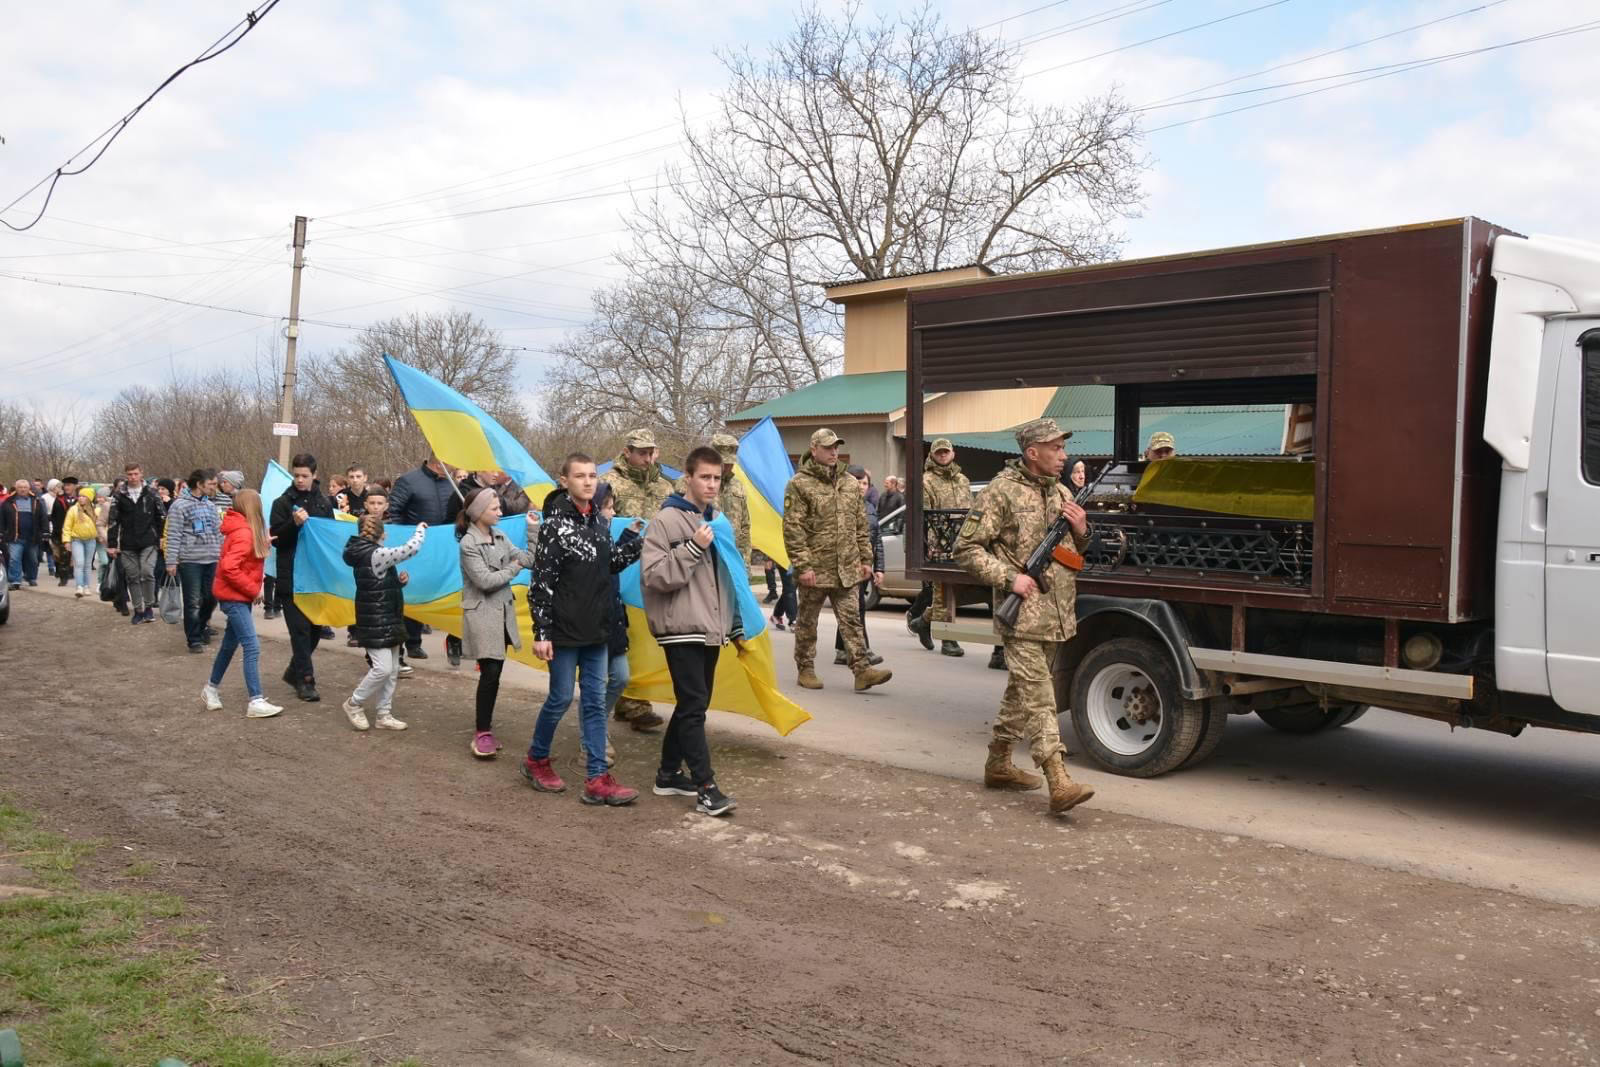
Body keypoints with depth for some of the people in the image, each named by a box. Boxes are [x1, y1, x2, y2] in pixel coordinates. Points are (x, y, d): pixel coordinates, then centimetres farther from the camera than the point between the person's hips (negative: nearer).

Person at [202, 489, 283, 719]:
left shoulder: (247, 531, 8)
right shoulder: (243, 533, -21)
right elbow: (228, 567, -27)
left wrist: (263, 543, -6)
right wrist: (254, 589, -20)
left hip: (237, 596, 10)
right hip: (234, 597, -10)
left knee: (230, 643, 20)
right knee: (252, 648, -11)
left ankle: (211, 688, 36)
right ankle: (256, 702, -11)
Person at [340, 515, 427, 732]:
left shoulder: (366, 553, 12)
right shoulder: (375, 554, -18)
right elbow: (411, 549, -25)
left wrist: (398, 581, 3)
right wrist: (421, 528, -8)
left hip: (386, 621, 10)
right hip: (375, 622, -10)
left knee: (393, 670, 10)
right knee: (383, 669, -10)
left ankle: (383, 715, 15)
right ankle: (354, 704, 8)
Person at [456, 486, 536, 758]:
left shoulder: (499, 536, 8)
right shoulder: (468, 544, -13)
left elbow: (526, 557, 1)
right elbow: (485, 581, -19)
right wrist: (514, 568, -7)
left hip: (502, 611, 7)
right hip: (482, 614, -7)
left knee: (495, 671, 11)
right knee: (489, 673, -9)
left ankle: (484, 726, 22)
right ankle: (482, 733, 1)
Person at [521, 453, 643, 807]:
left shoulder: (597, 520, 8)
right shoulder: (555, 523, -12)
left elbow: (611, 563, 18)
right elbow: (541, 582, -14)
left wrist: (640, 542, 2)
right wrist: (541, 633, -16)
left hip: (596, 631, 6)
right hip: (565, 631, -6)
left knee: (595, 701, 5)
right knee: (560, 698, 4)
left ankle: (596, 779, 8)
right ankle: (536, 761, 27)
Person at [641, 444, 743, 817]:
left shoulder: (717, 520, 15)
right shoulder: (666, 520, -8)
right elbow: (653, 575, -17)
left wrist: (737, 626, 19)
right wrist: (693, 548, -22)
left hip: (711, 629, 8)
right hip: (682, 630, -8)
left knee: (693, 704, 13)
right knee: (694, 706, -10)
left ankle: (668, 773, 25)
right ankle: (705, 788, -9)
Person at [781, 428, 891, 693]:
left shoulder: (850, 483, 12)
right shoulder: (799, 484, -6)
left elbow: (861, 525, 17)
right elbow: (792, 529, -11)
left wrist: (865, 559, 11)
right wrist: (802, 565, -16)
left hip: (846, 569, 5)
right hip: (815, 569, -4)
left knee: (852, 620, 1)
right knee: (807, 622, 8)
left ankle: (862, 670, -1)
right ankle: (805, 670, 20)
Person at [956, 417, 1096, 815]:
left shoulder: (1062, 493, 15)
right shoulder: (1001, 492, -8)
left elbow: (1076, 551, 25)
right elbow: (966, 549, -9)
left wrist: (1080, 530, 2)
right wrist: (1010, 578, -17)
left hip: (1057, 613, 8)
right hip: (1023, 613, -8)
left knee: (1022, 692, 15)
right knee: (1038, 698, -12)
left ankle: (998, 764, 27)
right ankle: (1059, 782, -17)